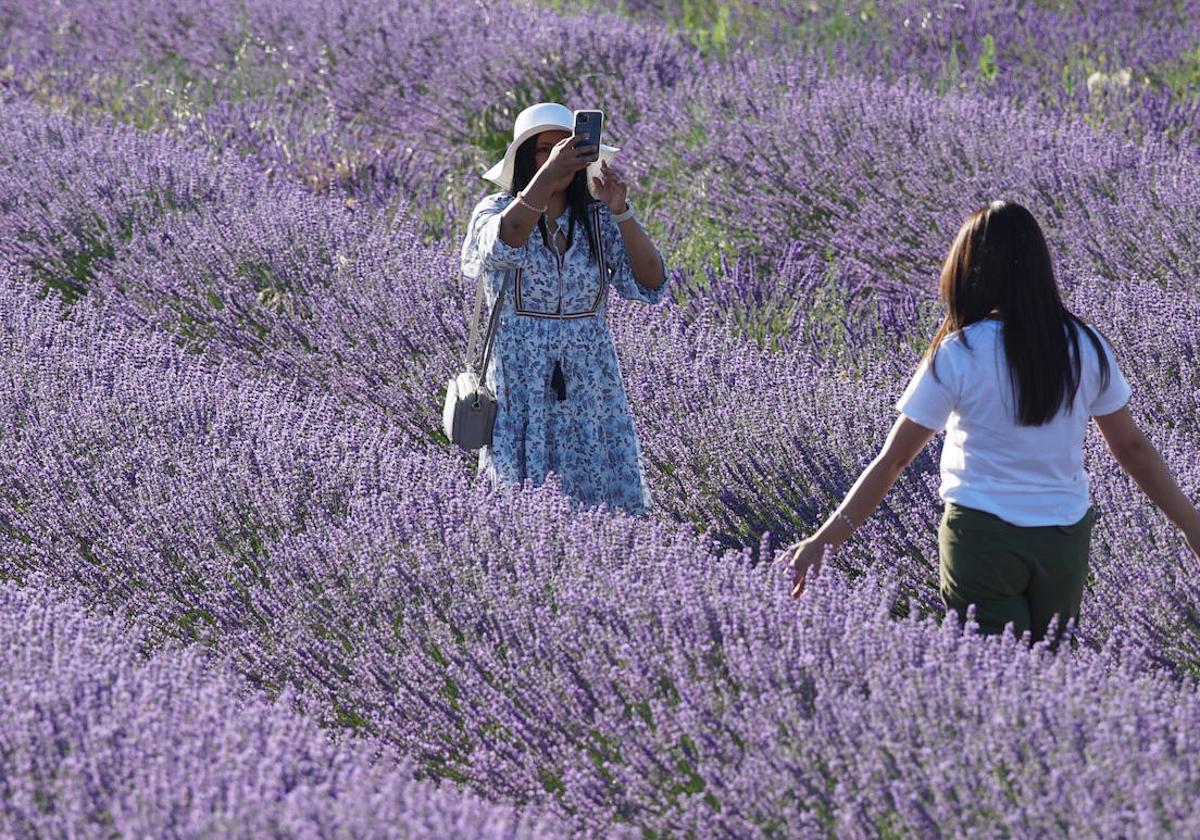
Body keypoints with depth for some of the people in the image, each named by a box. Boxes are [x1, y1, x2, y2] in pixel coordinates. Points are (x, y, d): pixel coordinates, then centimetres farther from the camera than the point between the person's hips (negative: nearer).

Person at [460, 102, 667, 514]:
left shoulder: (597, 218, 5)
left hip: (590, 388, 2)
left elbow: (650, 284, -7)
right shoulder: (497, 210, 0)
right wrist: (547, 175, -37)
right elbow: (502, 244, -26)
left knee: (602, 507, -2)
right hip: (519, 390, -2)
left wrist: (621, 213, -19)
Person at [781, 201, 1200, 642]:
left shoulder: (957, 356, -12)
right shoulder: (1085, 347, -2)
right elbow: (1131, 446, 6)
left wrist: (824, 540, -6)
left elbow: (892, 461, -11)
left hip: (982, 537, -3)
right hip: (1064, 539, 3)